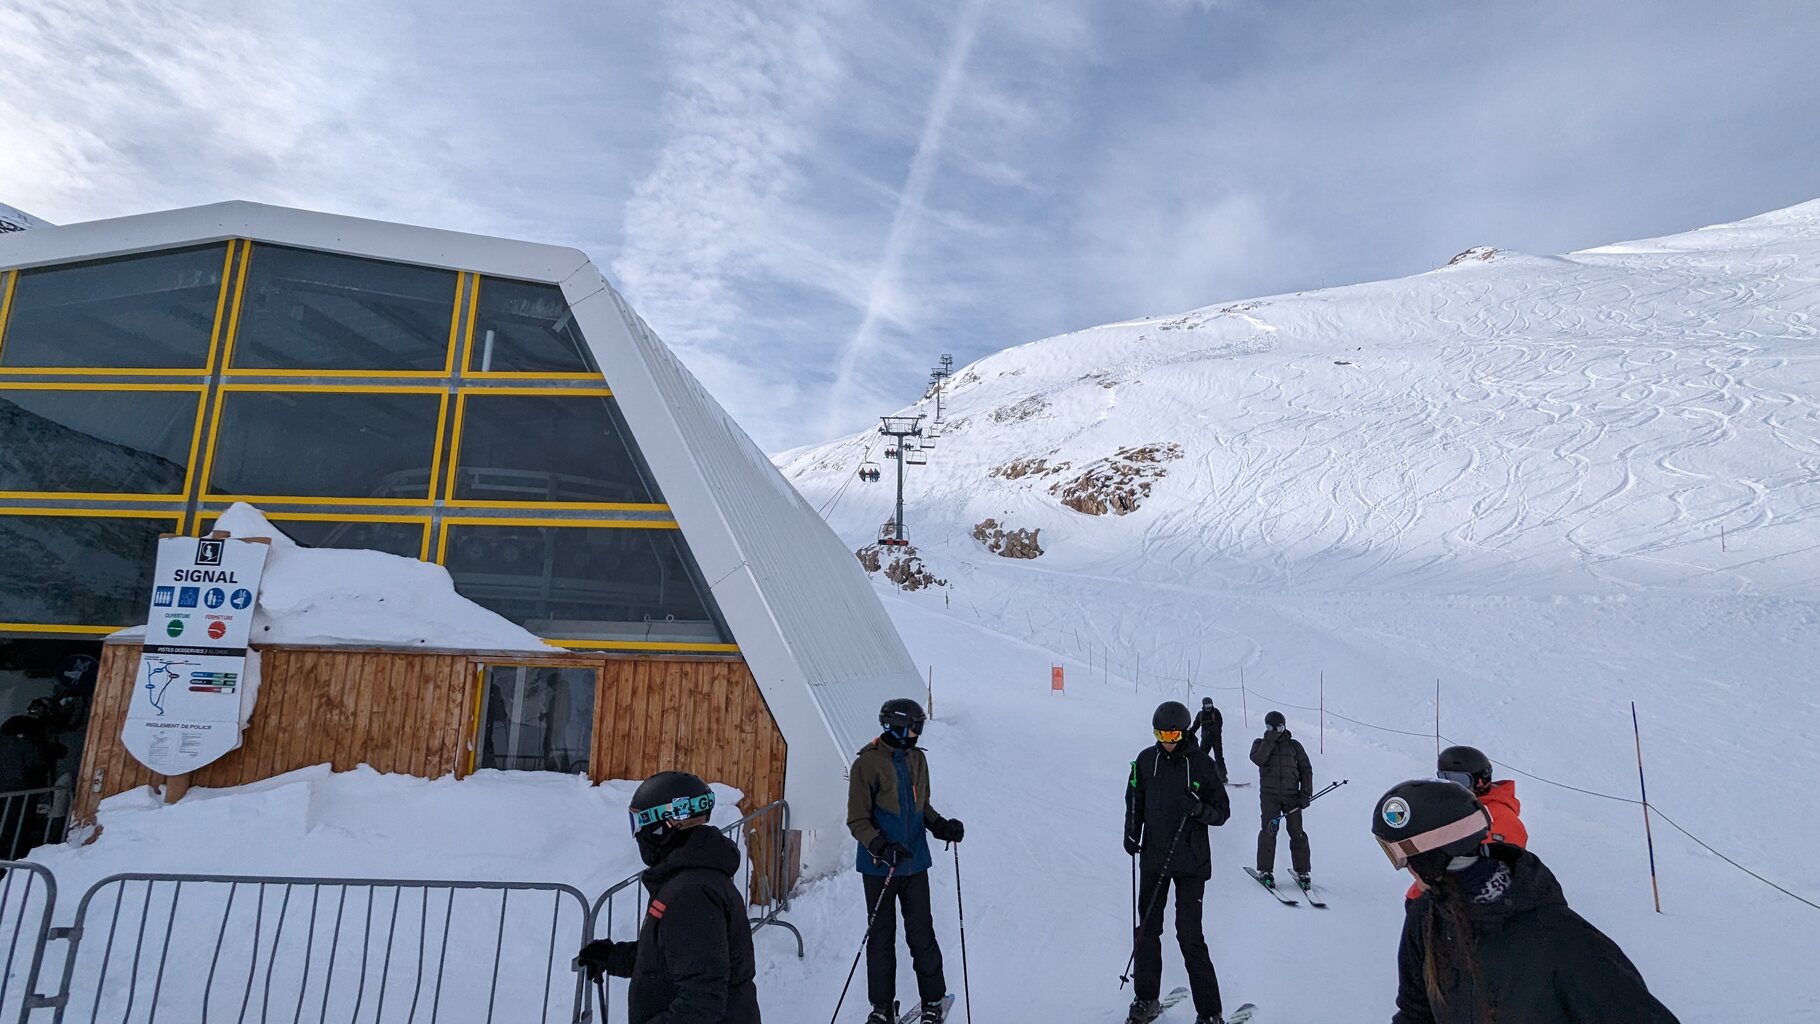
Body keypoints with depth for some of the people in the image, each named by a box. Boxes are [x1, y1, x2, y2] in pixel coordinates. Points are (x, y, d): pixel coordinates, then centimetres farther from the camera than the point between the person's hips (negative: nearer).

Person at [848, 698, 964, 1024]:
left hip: (915, 863, 4)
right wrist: (882, 847, -25)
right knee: (881, 937, 9)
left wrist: (941, 826, 0)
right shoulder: (867, 763, -13)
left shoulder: (916, 759, 5)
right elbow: (857, 820, -11)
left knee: (922, 935, 5)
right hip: (880, 866, -3)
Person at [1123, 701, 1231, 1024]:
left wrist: (1199, 809, -22)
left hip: (1190, 862, -3)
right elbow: (1135, 801, 12)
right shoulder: (1146, 760, 0)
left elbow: (1222, 811, -3)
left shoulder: (1201, 763, -8)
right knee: (1146, 929, 10)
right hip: (1154, 857, 4)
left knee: (1189, 936, -4)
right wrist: (1131, 833, -2)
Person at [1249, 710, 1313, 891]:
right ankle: (1265, 871, 0)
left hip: (1292, 795, 1)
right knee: (1269, 831, -9)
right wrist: (1270, 740, -11)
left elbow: (1306, 768, 12)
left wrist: (1306, 793, 3)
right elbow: (1258, 759, -11)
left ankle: (1302, 872, 8)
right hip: (1269, 795, -1)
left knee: (1297, 832, -3)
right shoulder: (1261, 743, 10)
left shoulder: (1294, 745, 12)